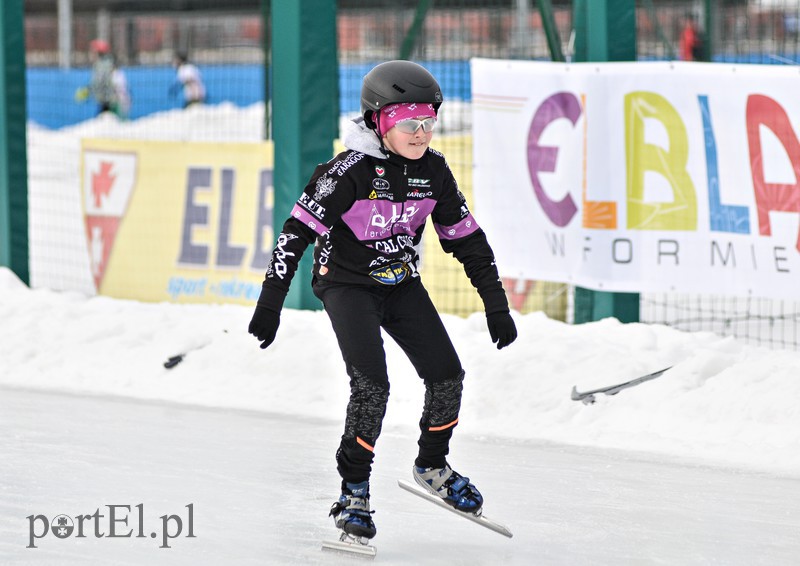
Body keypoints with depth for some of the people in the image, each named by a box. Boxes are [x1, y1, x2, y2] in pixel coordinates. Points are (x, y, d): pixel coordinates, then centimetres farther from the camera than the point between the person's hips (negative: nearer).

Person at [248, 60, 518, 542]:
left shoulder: (433, 170, -6)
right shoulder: (352, 171, -23)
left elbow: (467, 239, 5)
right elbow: (298, 231, -21)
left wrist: (497, 305, 5)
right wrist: (270, 302, -23)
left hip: (402, 284, 5)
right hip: (346, 284, -5)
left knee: (447, 376, -4)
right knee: (372, 386, -20)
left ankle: (432, 465, 22)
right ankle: (354, 493, -4)